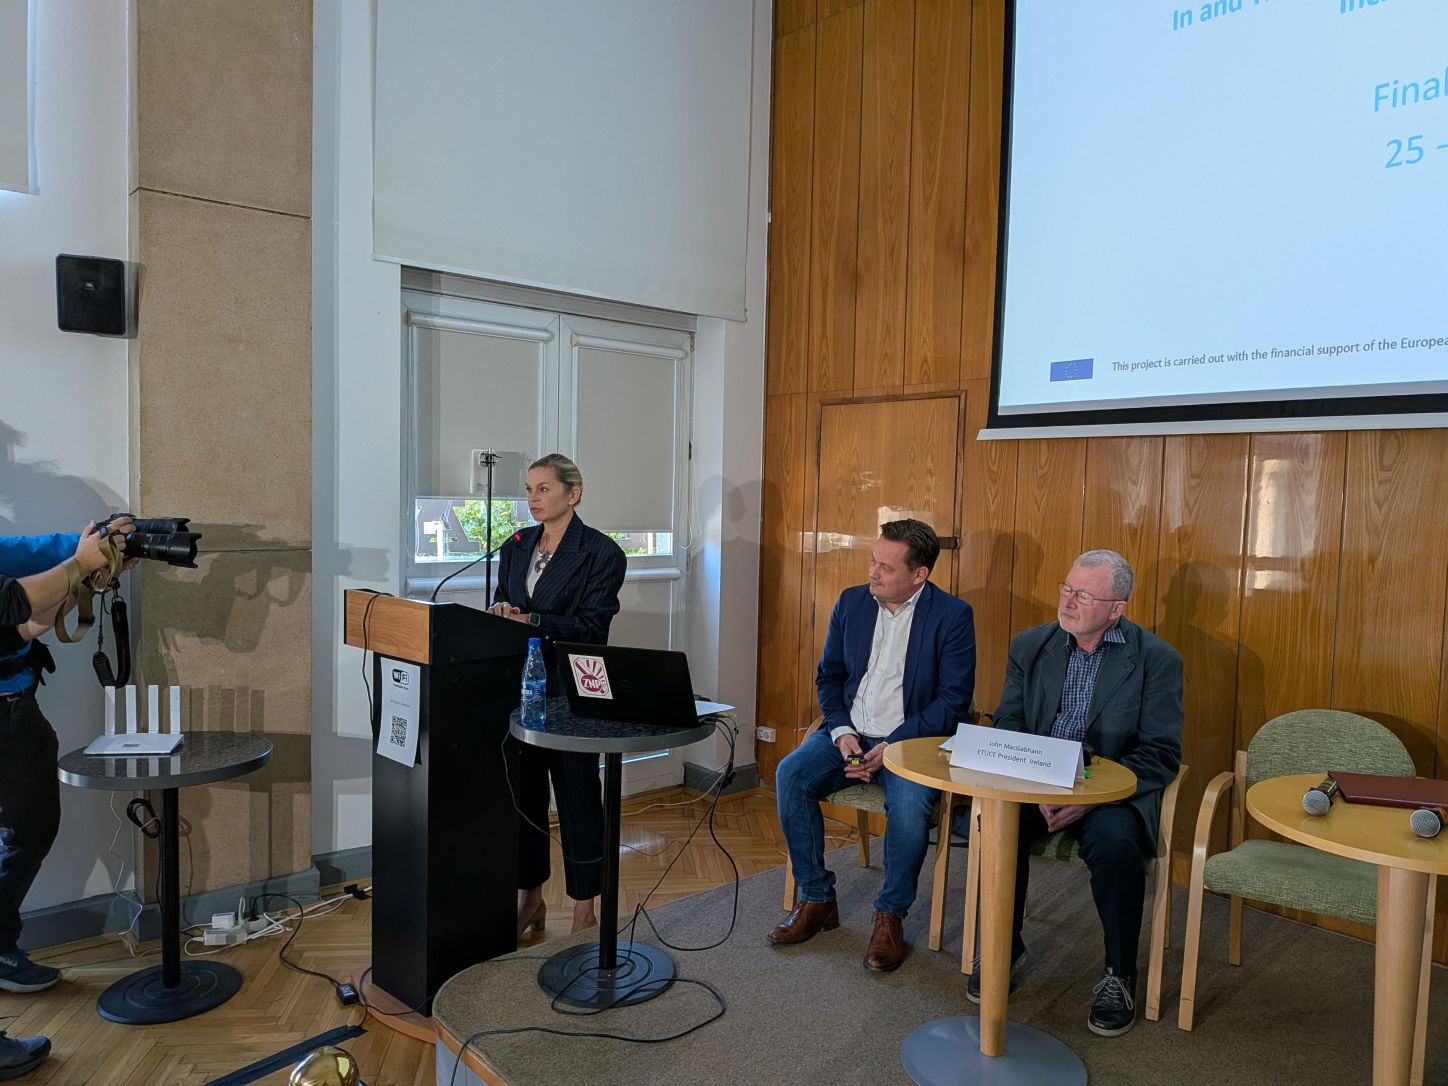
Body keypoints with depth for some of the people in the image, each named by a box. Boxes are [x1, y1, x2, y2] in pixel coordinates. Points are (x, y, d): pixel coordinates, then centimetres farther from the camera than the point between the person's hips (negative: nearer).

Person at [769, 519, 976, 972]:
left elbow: (954, 700, -11)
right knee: (790, 776, -20)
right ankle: (817, 900, -3)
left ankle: (890, 914, -7)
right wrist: (841, 731, -8)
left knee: (909, 804, -33)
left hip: (910, 739, -4)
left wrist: (893, 746, -19)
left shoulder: (952, 615, -8)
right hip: (849, 732, 4)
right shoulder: (851, 602, 6)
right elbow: (828, 676, 11)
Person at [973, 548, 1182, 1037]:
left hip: (1114, 790, -2)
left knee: (1115, 843, -33)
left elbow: (1160, 754, -8)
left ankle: (1119, 976, -7)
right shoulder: (1029, 645, 5)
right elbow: (1007, 726, 5)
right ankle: (1003, 947, -2)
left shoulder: (1157, 659, -5)